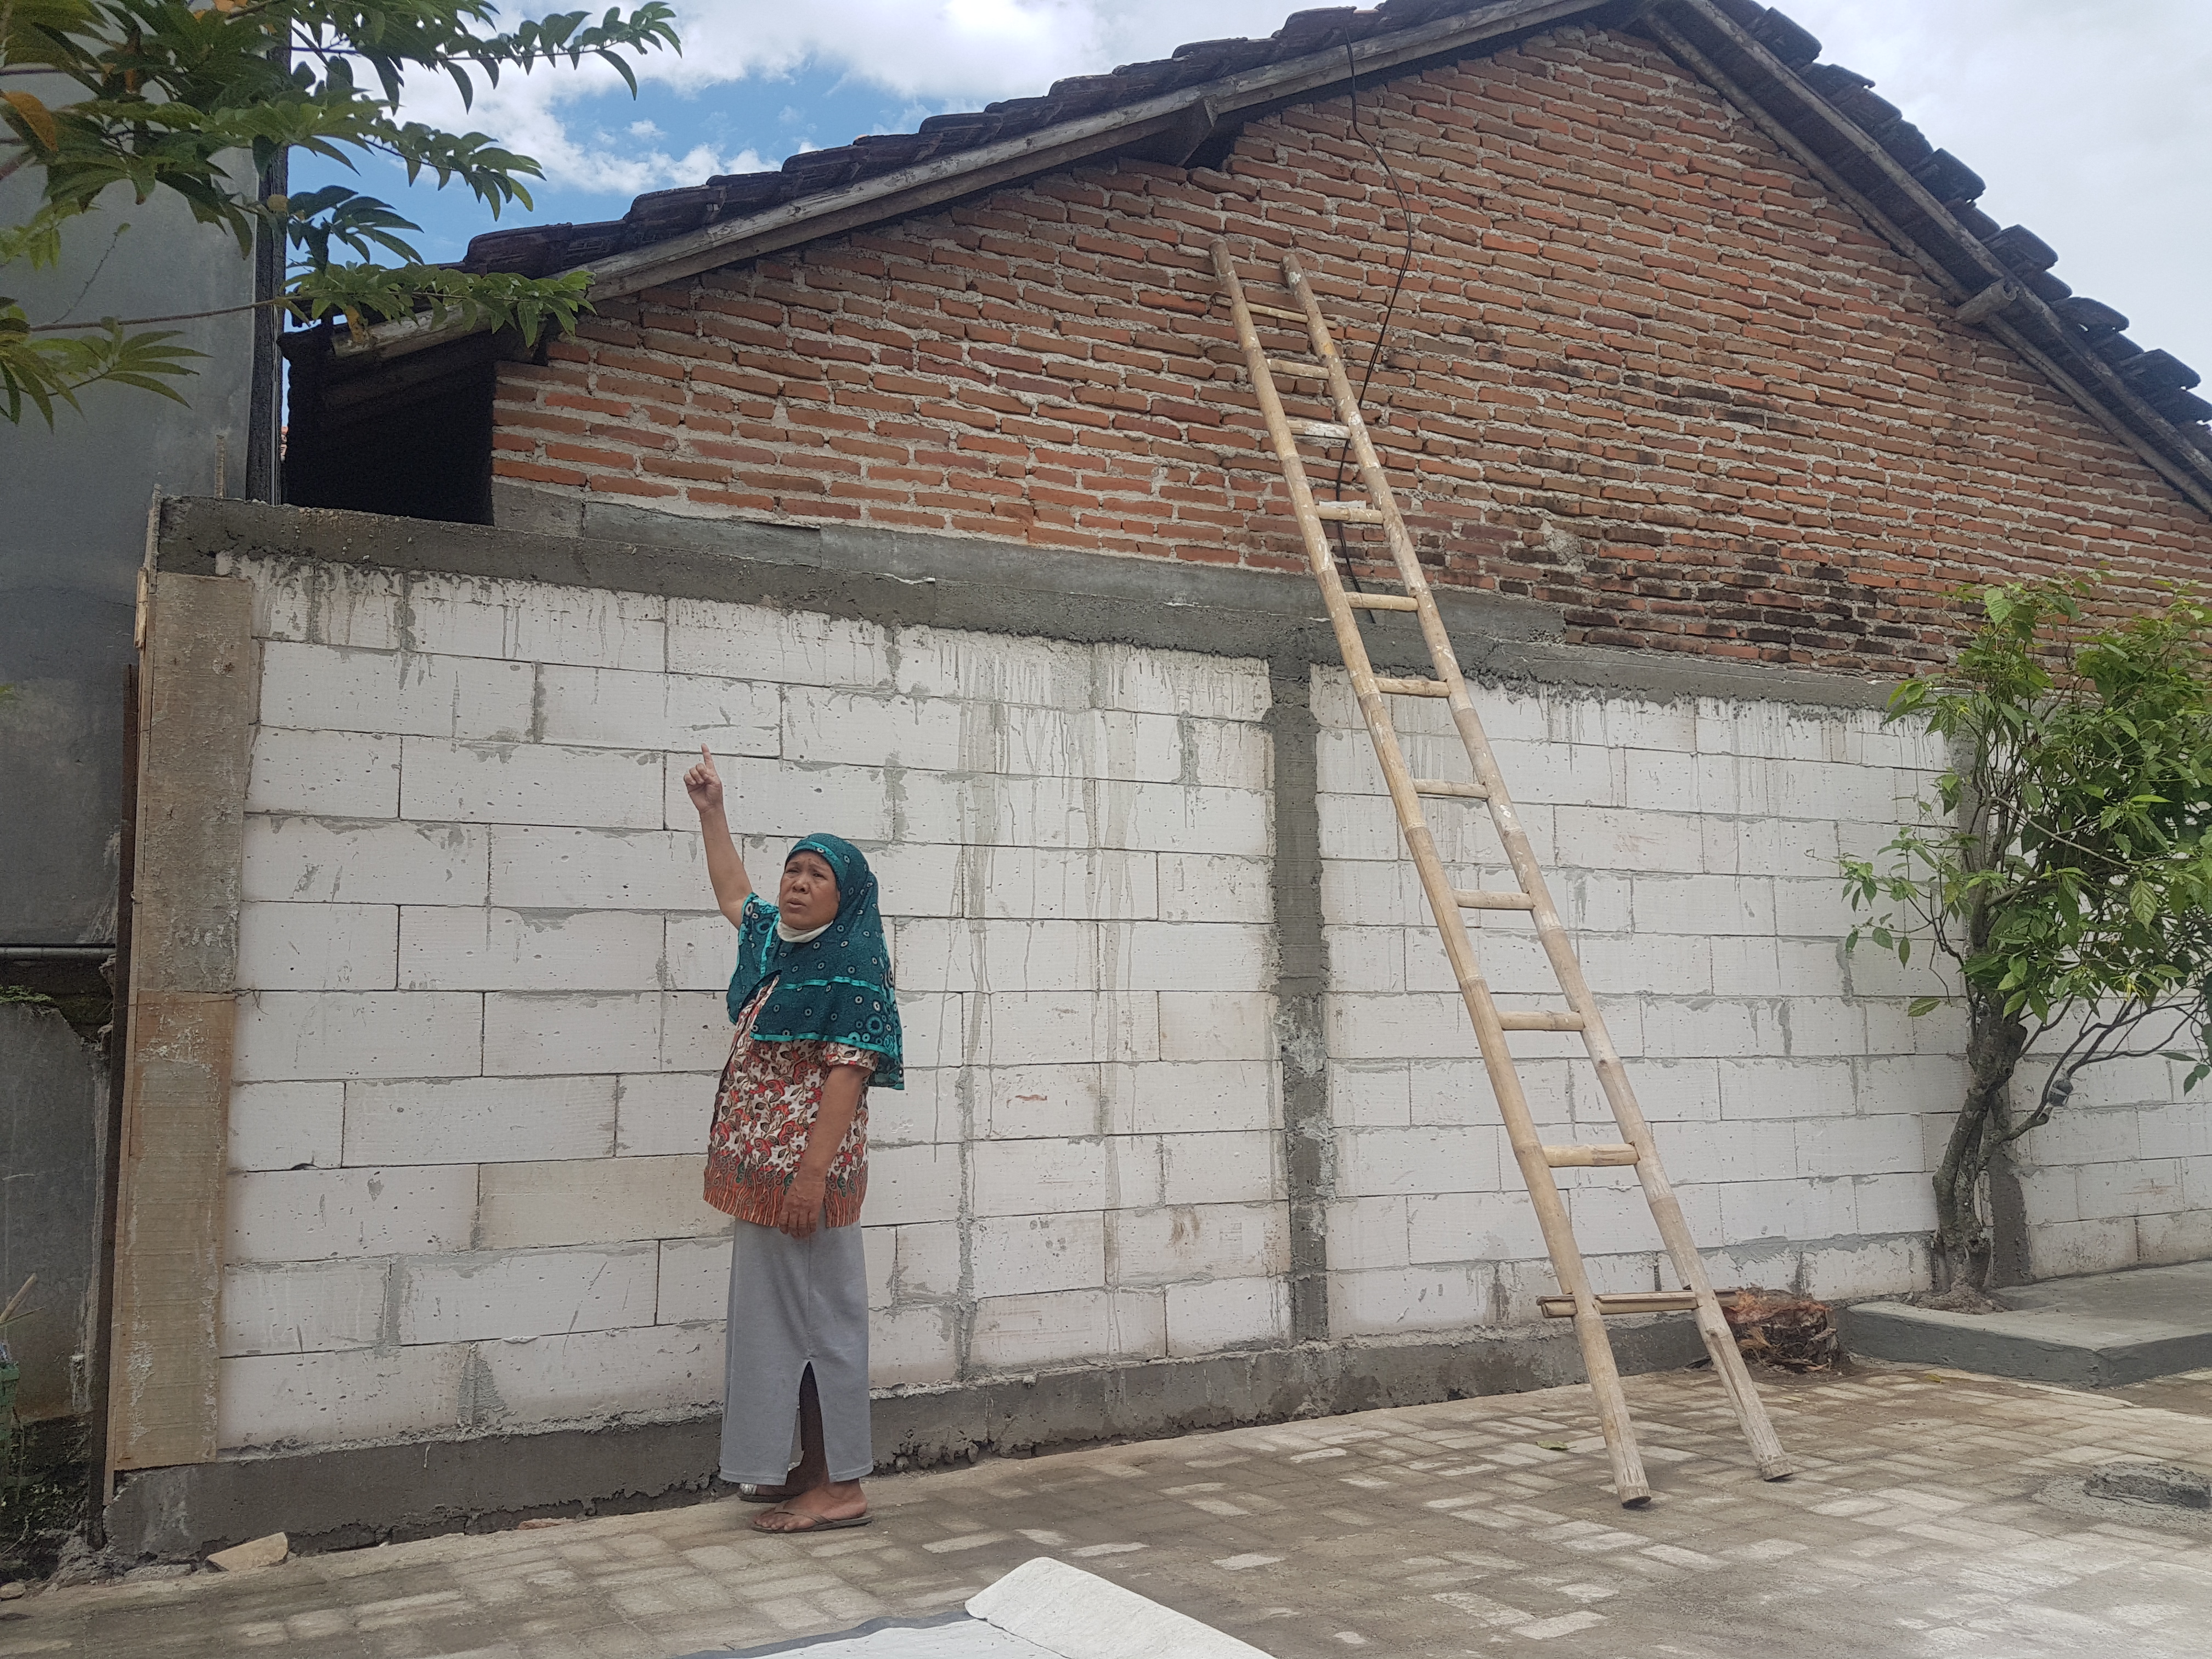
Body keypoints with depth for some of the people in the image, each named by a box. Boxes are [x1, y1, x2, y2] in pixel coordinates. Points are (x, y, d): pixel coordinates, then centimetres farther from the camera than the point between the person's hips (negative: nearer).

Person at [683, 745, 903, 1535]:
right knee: (778, 1314, 13)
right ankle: (807, 1467, 24)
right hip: (763, 1171, 9)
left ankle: (840, 1488, 3)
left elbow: (848, 1071, -19)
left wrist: (812, 1173, -24)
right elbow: (733, 894, 33)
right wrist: (710, 811, 33)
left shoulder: (852, 963, -12)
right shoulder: (777, 943, 13)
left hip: (806, 1170, -9)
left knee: (817, 1314, -5)